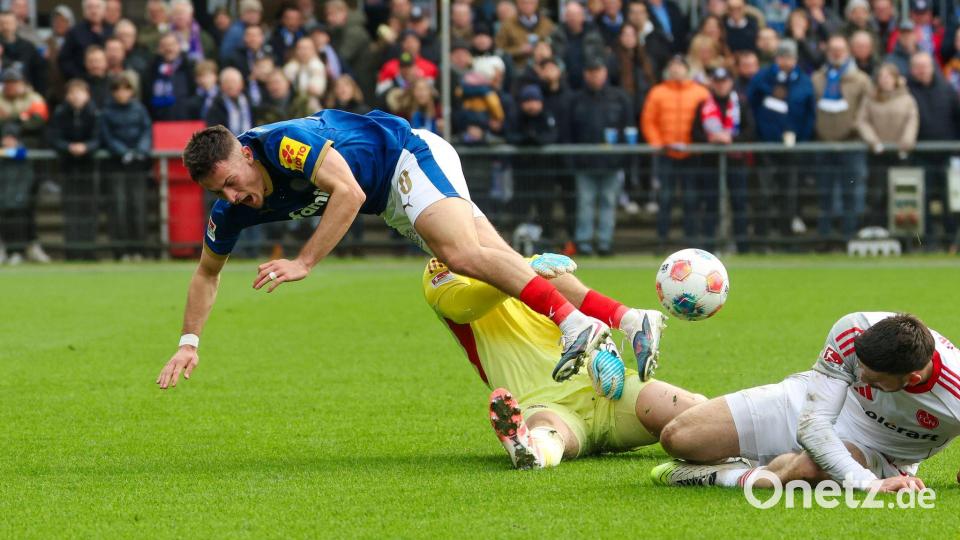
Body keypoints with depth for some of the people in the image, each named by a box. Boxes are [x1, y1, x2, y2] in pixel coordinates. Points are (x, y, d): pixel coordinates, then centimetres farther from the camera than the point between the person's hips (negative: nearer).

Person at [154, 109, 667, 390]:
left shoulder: (283, 142, -30)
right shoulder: (231, 209, -5)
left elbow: (349, 193, -35)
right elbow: (207, 273, 9)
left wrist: (303, 263, -35)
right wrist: (189, 342, 1)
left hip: (411, 156, -7)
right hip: (391, 201, 7)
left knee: (461, 253, -33)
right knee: (497, 266, -5)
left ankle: (576, 324, -41)